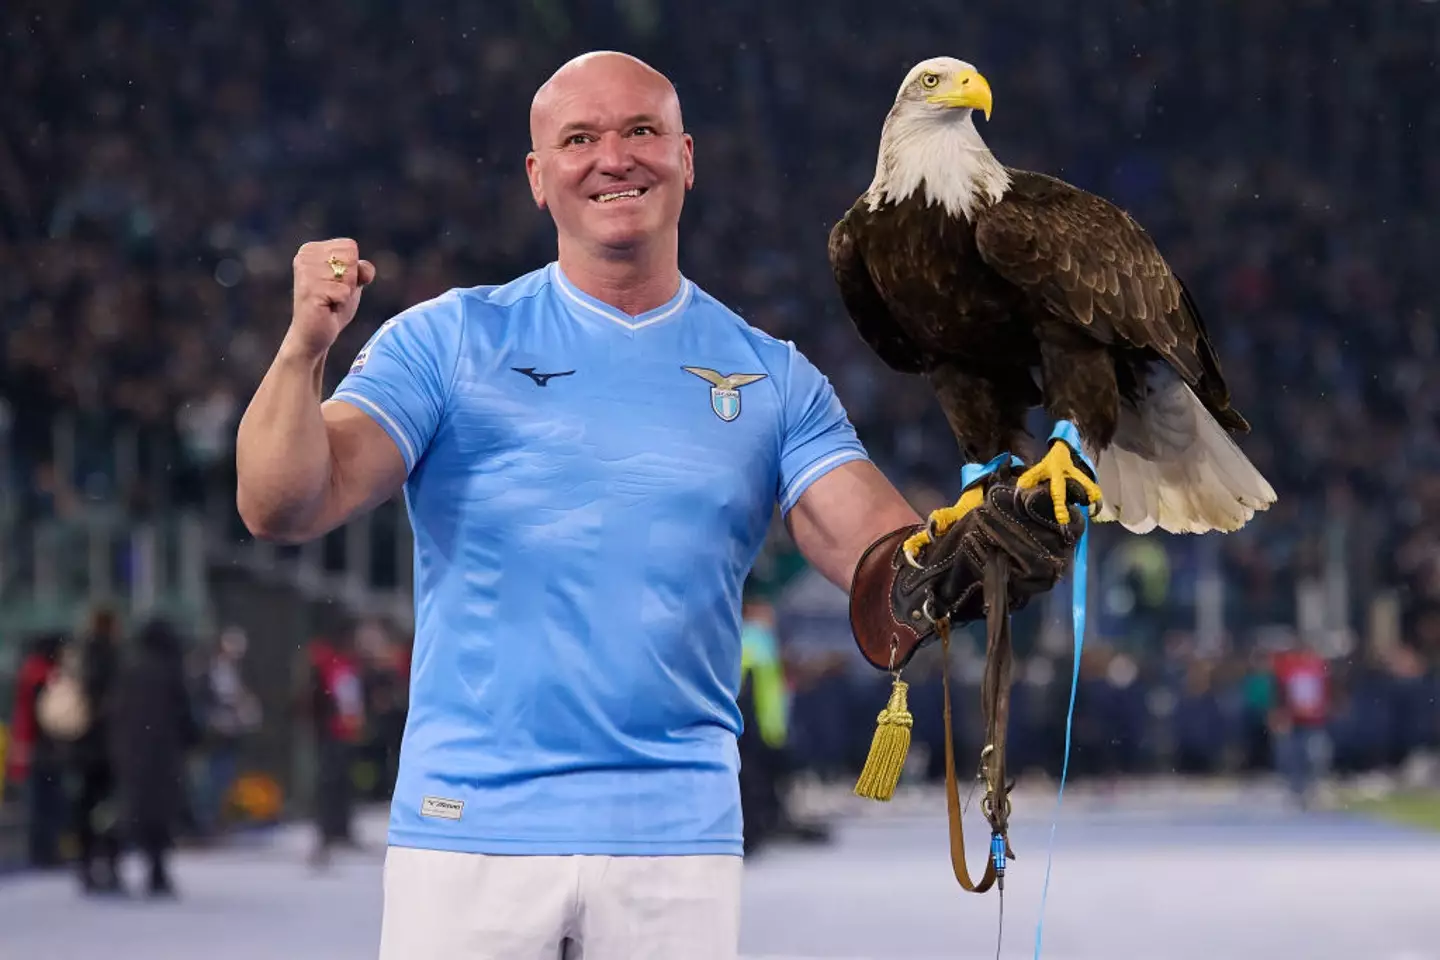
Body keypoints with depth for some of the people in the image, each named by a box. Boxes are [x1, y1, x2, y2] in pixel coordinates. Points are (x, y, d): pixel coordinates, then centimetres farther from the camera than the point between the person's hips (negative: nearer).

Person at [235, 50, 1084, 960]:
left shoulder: (774, 380, 8)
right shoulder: (449, 340, 3)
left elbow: (876, 553, -2)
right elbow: (282, 508, -5)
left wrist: (954, 562, -25)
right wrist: (305, 347, -23)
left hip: (679, 837, 2)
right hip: (468, 824, -1)